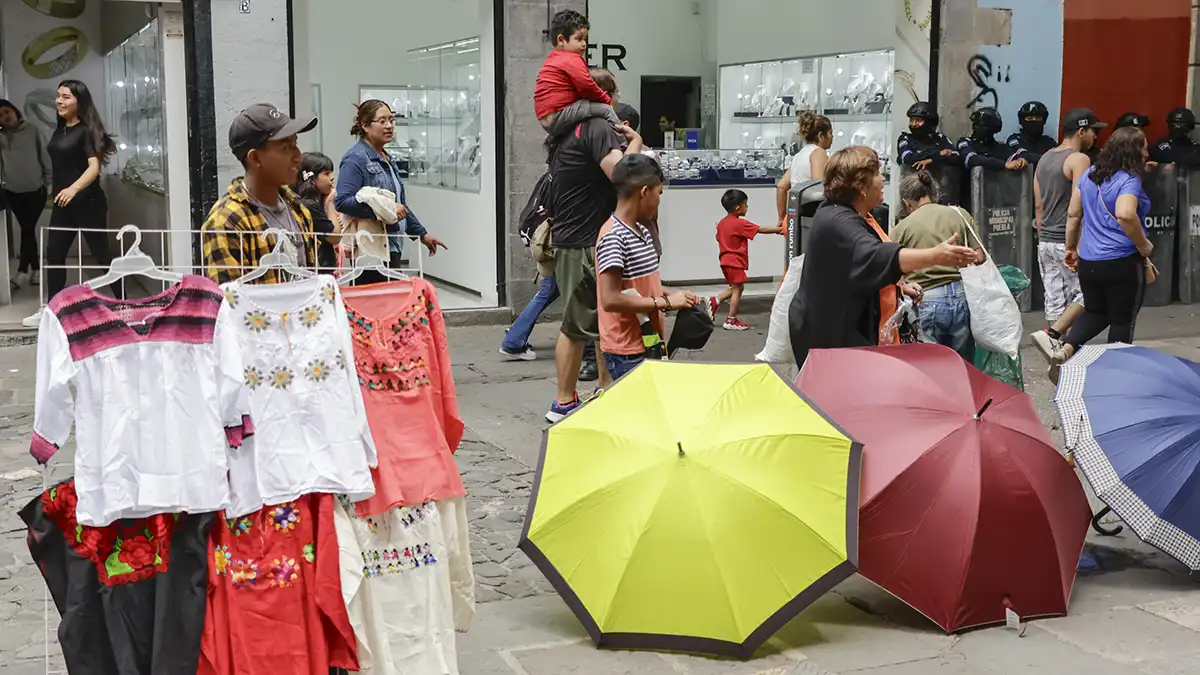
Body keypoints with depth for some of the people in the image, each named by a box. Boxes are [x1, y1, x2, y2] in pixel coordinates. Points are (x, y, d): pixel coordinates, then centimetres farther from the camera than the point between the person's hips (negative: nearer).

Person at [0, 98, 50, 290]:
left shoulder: (32, 130, -2)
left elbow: (45, 155, 1)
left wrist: (48, 180, -1)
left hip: (36, 189, -2)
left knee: (27, 229, -5)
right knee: (27, 229, 5)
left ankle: (22, 271, -5)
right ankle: (35, 269, 12)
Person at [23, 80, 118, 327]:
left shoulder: (87, 130, -11)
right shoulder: (59, 130, 12)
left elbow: (94, 167, -23)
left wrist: (73, 189, -38)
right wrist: (56, 193, 21)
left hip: (87, 202, -8)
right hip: (62, 203, 8)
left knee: (101, 254, -1)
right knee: (54, 255, 6)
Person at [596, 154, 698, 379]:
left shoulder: (643, 233, 11)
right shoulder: (613, 236, -18)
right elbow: (610, 299, -24)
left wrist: (673, 297, 4)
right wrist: (665, 302, -19)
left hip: (649, 345, 9)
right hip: (627, 353, -9)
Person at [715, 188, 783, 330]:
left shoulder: (722, 222, 8)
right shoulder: (740, 224, -16)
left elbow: (719, 239, 17)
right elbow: (761, 230, -15)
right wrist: (779, 229, -9)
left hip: (726, 261, 9)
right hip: (735, 262, -9)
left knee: (736, 288, 20)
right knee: (737, 289, 0)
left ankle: (715, 301, 12)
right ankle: (731, 321, 3)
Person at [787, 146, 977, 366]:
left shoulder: (853, 215, 11)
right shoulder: (838, 222, -24)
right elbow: (877, 257, -42)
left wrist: (897, 286, 12)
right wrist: (935, 256, -52)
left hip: (851, 330, 11)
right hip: (830, 336, -11)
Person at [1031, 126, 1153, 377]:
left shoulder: (1090, 174, 8)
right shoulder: (1129, 180, -15)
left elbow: (1073, 214, 12)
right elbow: (1125, 214, -33)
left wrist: (1071, 247, 22)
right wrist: (1144, 246, -20)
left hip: (1088, 260, 7)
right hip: (1123, 263, -7)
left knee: (1095, 313, 20)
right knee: (1122, 320, 9)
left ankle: (1063, 350, -2)